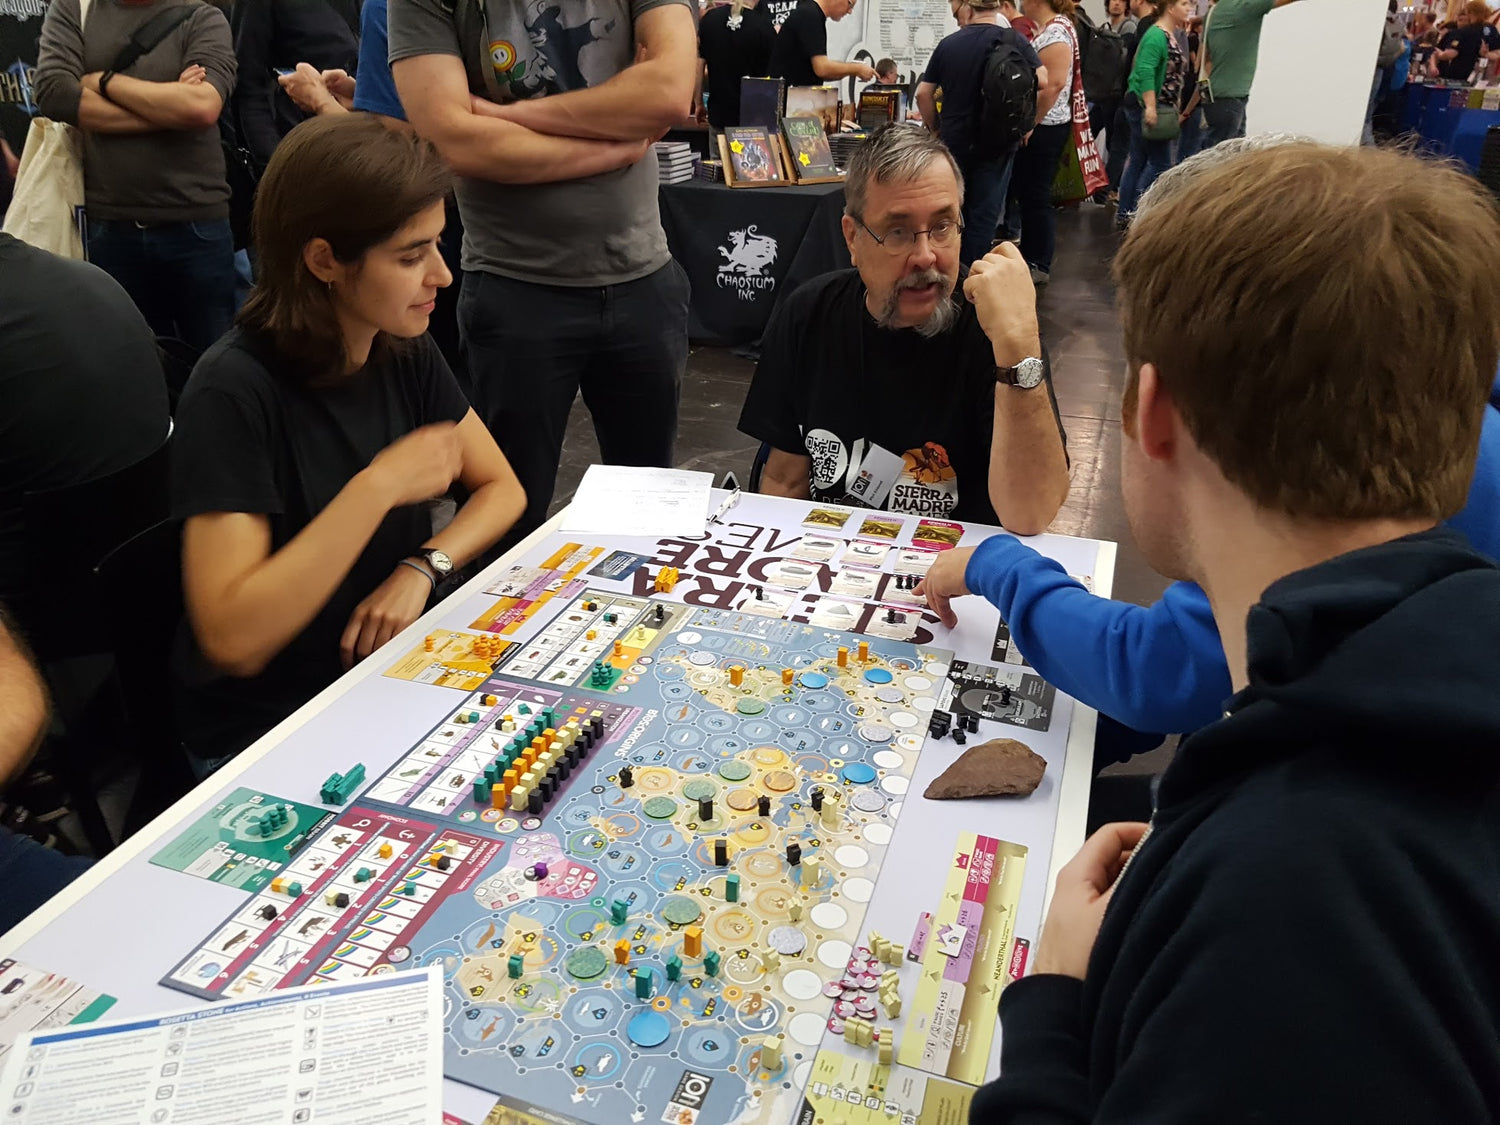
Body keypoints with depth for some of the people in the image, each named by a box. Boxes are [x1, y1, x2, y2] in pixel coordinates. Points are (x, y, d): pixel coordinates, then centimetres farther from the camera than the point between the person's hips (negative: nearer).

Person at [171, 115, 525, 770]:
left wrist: (423, 568, -14)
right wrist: (378, 487, -28)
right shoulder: (234, 391, -21)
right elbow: (232, 639, -26)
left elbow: (501, 489, 5)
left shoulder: (405, 353, -1)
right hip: (265, 732, -6)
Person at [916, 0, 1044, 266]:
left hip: (954, 141, 2)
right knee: (984, 214, 4)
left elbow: (923, 93, 3)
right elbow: (1042, 81, -11)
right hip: (995, 142, -2)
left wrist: (935, 128, 16)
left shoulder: (948, 44, 0)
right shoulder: (1013, 40, -6)